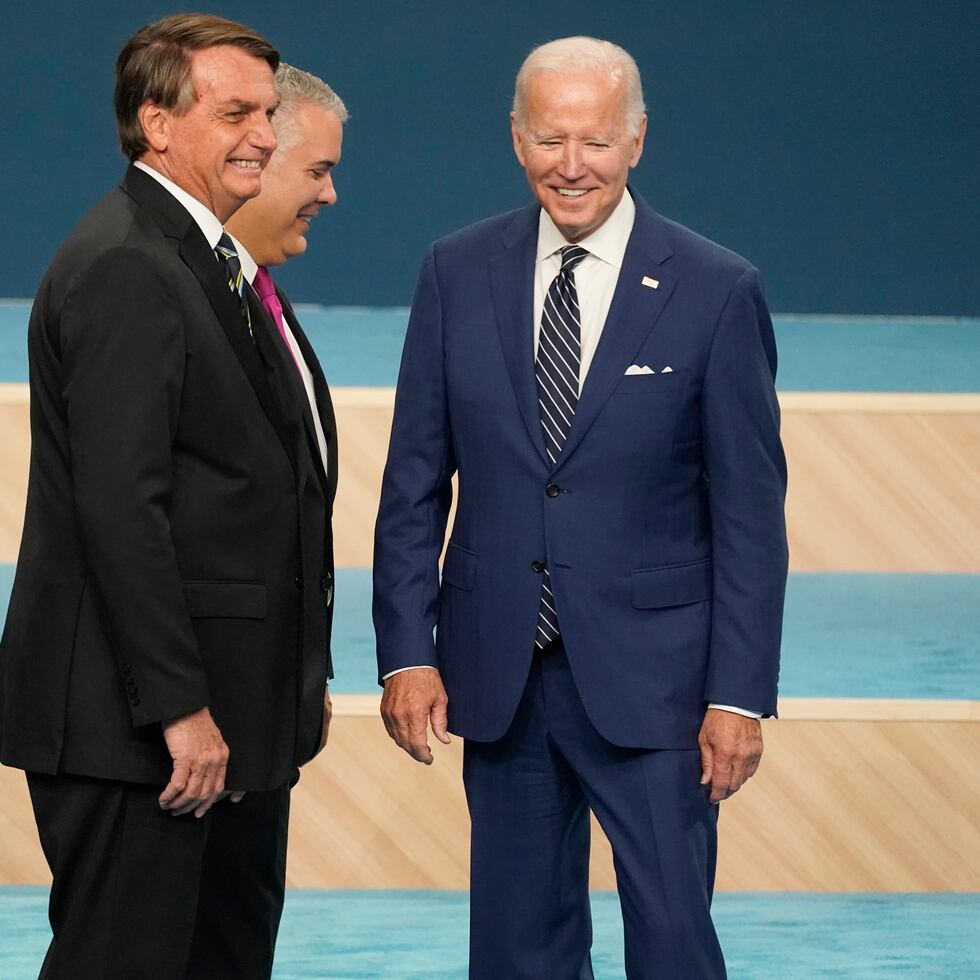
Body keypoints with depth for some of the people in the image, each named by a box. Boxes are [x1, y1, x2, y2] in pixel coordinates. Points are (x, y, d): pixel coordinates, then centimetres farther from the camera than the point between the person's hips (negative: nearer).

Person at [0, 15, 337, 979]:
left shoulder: (209, 259, 17)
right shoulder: (123, 268, -16)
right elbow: (117, 505, -22)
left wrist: (300, 683, 18)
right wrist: (178, 707, -23)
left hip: (231, 715, 10)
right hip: (131, 720, -10)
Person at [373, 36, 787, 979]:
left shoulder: (716, 290, -5)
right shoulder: (458, 273, 3)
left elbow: (750, 511, -4)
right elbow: (414, 479, 6)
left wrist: (740, 692, -9)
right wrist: (407, 652, -2)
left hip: (649, 676, -3)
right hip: (498, 673, 3)